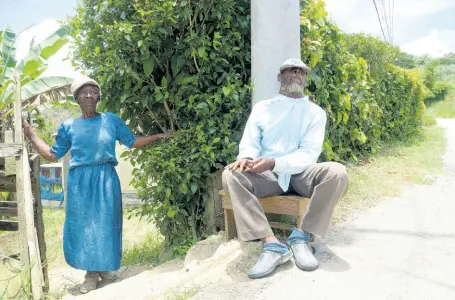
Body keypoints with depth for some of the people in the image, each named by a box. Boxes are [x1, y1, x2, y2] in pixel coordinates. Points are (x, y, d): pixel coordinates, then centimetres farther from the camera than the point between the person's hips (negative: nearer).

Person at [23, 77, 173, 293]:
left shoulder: (111, 120, 6)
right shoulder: (68, 126, 8)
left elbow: (132, 142, 12)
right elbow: (52, 155, 13)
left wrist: (158, 136, 8)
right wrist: (30, 134, 11)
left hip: (106, 179, 0)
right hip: (80, 181, 1)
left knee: (106, 223, 5)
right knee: (82, 224, 3)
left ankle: (106, 267, 23)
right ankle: (91, 272, 17)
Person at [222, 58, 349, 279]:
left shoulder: (316, 112, 9)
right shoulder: (262, 108, 13)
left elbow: (309, 153, -5)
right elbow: (249, 143, 4)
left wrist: (273, 162, -24)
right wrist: (246, 158, -23)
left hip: (301, 174, 0)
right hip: (268, 175, 1)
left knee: (337, 173, -29)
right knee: (231, 175, -28)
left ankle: (302, 235, -16)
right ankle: (271, 244, -30)